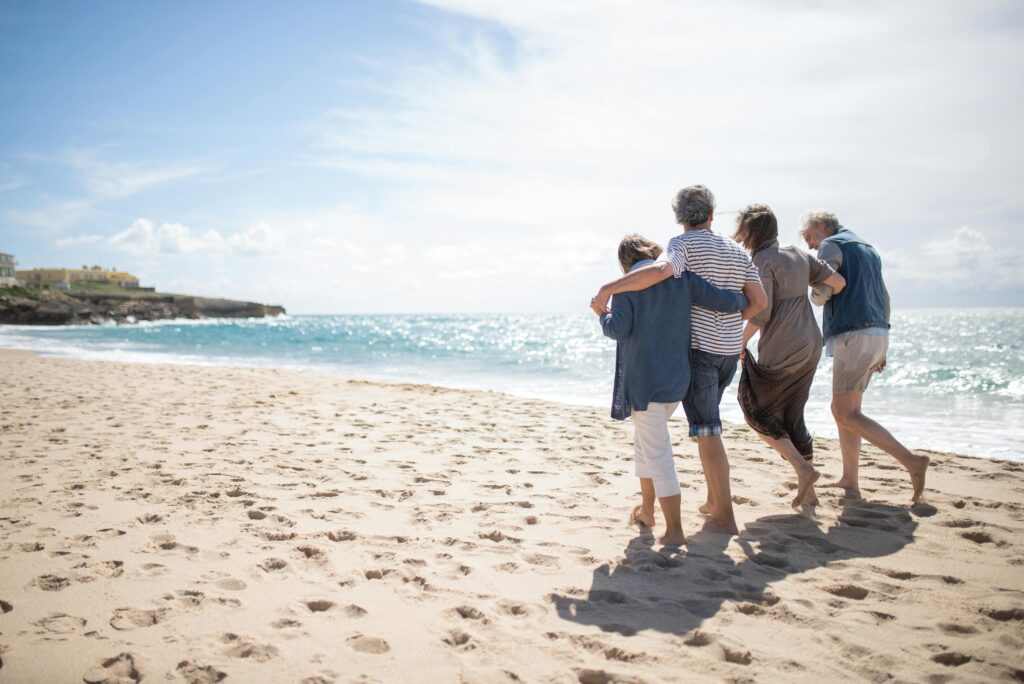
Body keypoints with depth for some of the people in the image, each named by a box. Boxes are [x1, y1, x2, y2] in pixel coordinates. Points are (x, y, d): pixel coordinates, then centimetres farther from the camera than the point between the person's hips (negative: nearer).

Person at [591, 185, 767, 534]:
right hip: (728, 351, 7)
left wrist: (607, 289, -31)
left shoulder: (683, 244, -9)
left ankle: (725, 517, -2)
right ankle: (714, 499, 27)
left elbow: (660, 270, -32)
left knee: (706, 433, -4)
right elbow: (759, 300, 6)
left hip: (697, 348, -7)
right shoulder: (736, 251, 10)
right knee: (707, 424, 23)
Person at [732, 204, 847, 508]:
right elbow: (839, 282, 10)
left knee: (756, 411, 8)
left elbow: (760, 313, -19)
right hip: (810, 346, 8)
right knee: (791, 417, 16)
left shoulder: (762, 262, -12)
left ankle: (803, 469, -2)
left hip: (780, 351, -8)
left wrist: (740, 342, -5)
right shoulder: (799, 255, 9)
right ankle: (807, 492, 18)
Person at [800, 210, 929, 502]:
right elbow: (883, 298, 24)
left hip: (854, 335, -10)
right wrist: (881, 348, 24)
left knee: (846, 414, -10)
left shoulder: (831, 245, -3)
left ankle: (912, 461, -15)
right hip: (877, 333, 10)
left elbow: (822, 292, -15)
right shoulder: (868, 248, 24)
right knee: (843, 409, 13)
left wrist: (814, 297, 11)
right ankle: (850, 481, 12)